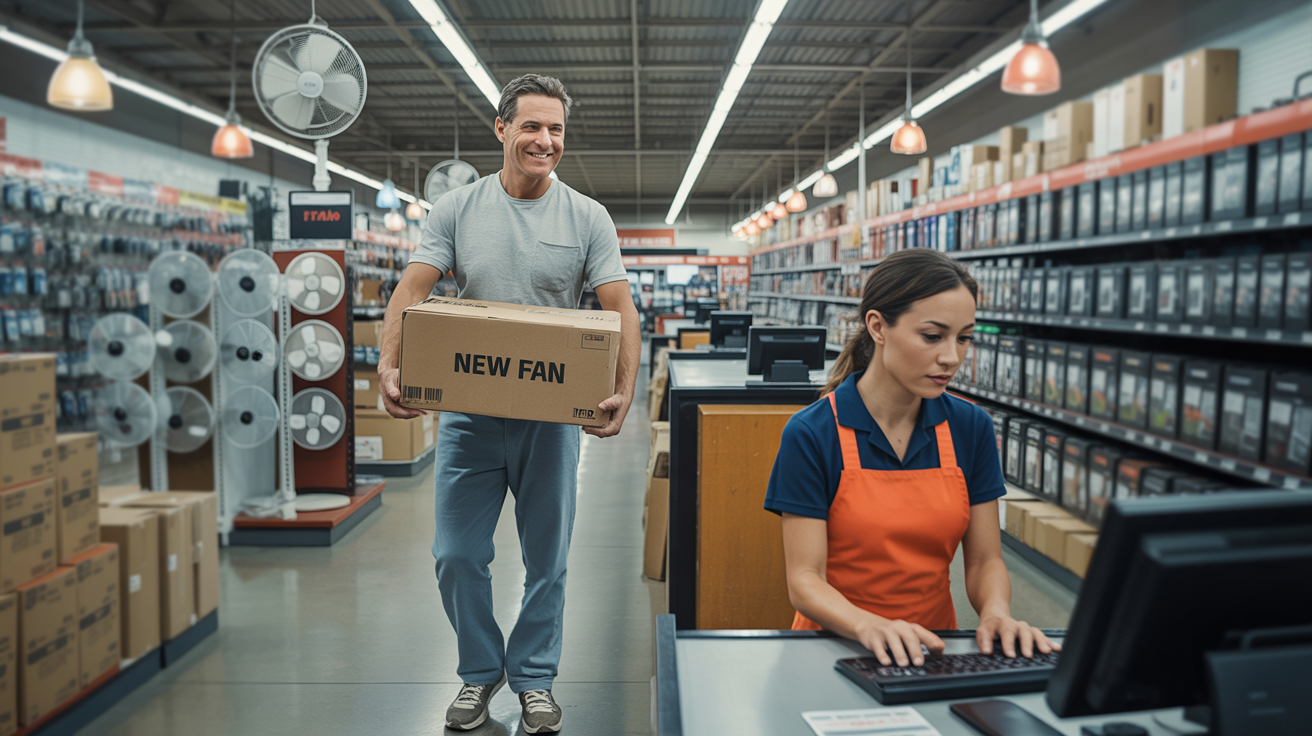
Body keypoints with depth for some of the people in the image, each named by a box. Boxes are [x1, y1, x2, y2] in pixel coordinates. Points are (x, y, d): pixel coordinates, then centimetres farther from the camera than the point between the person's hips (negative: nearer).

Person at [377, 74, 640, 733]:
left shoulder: (587, 219, 0)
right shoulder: (456, 209, 2)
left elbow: (620, 308, -6)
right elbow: (412, 288, -4)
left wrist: (624, 389, -21)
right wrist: (389, 364, -22)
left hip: (552, 416, 0)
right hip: (468, 412, 1)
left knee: (547, 560, 9)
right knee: (457, 556, 6)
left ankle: (534, 678, 29)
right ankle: (480, 671, 29)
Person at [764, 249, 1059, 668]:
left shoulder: (971, 427, 2)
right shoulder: (811, 434, -11)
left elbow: (984, 560, 7)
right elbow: (804, 579, -11)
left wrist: (996, 612, -14)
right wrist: (869, 626, -29)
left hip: (933, 648, 3)